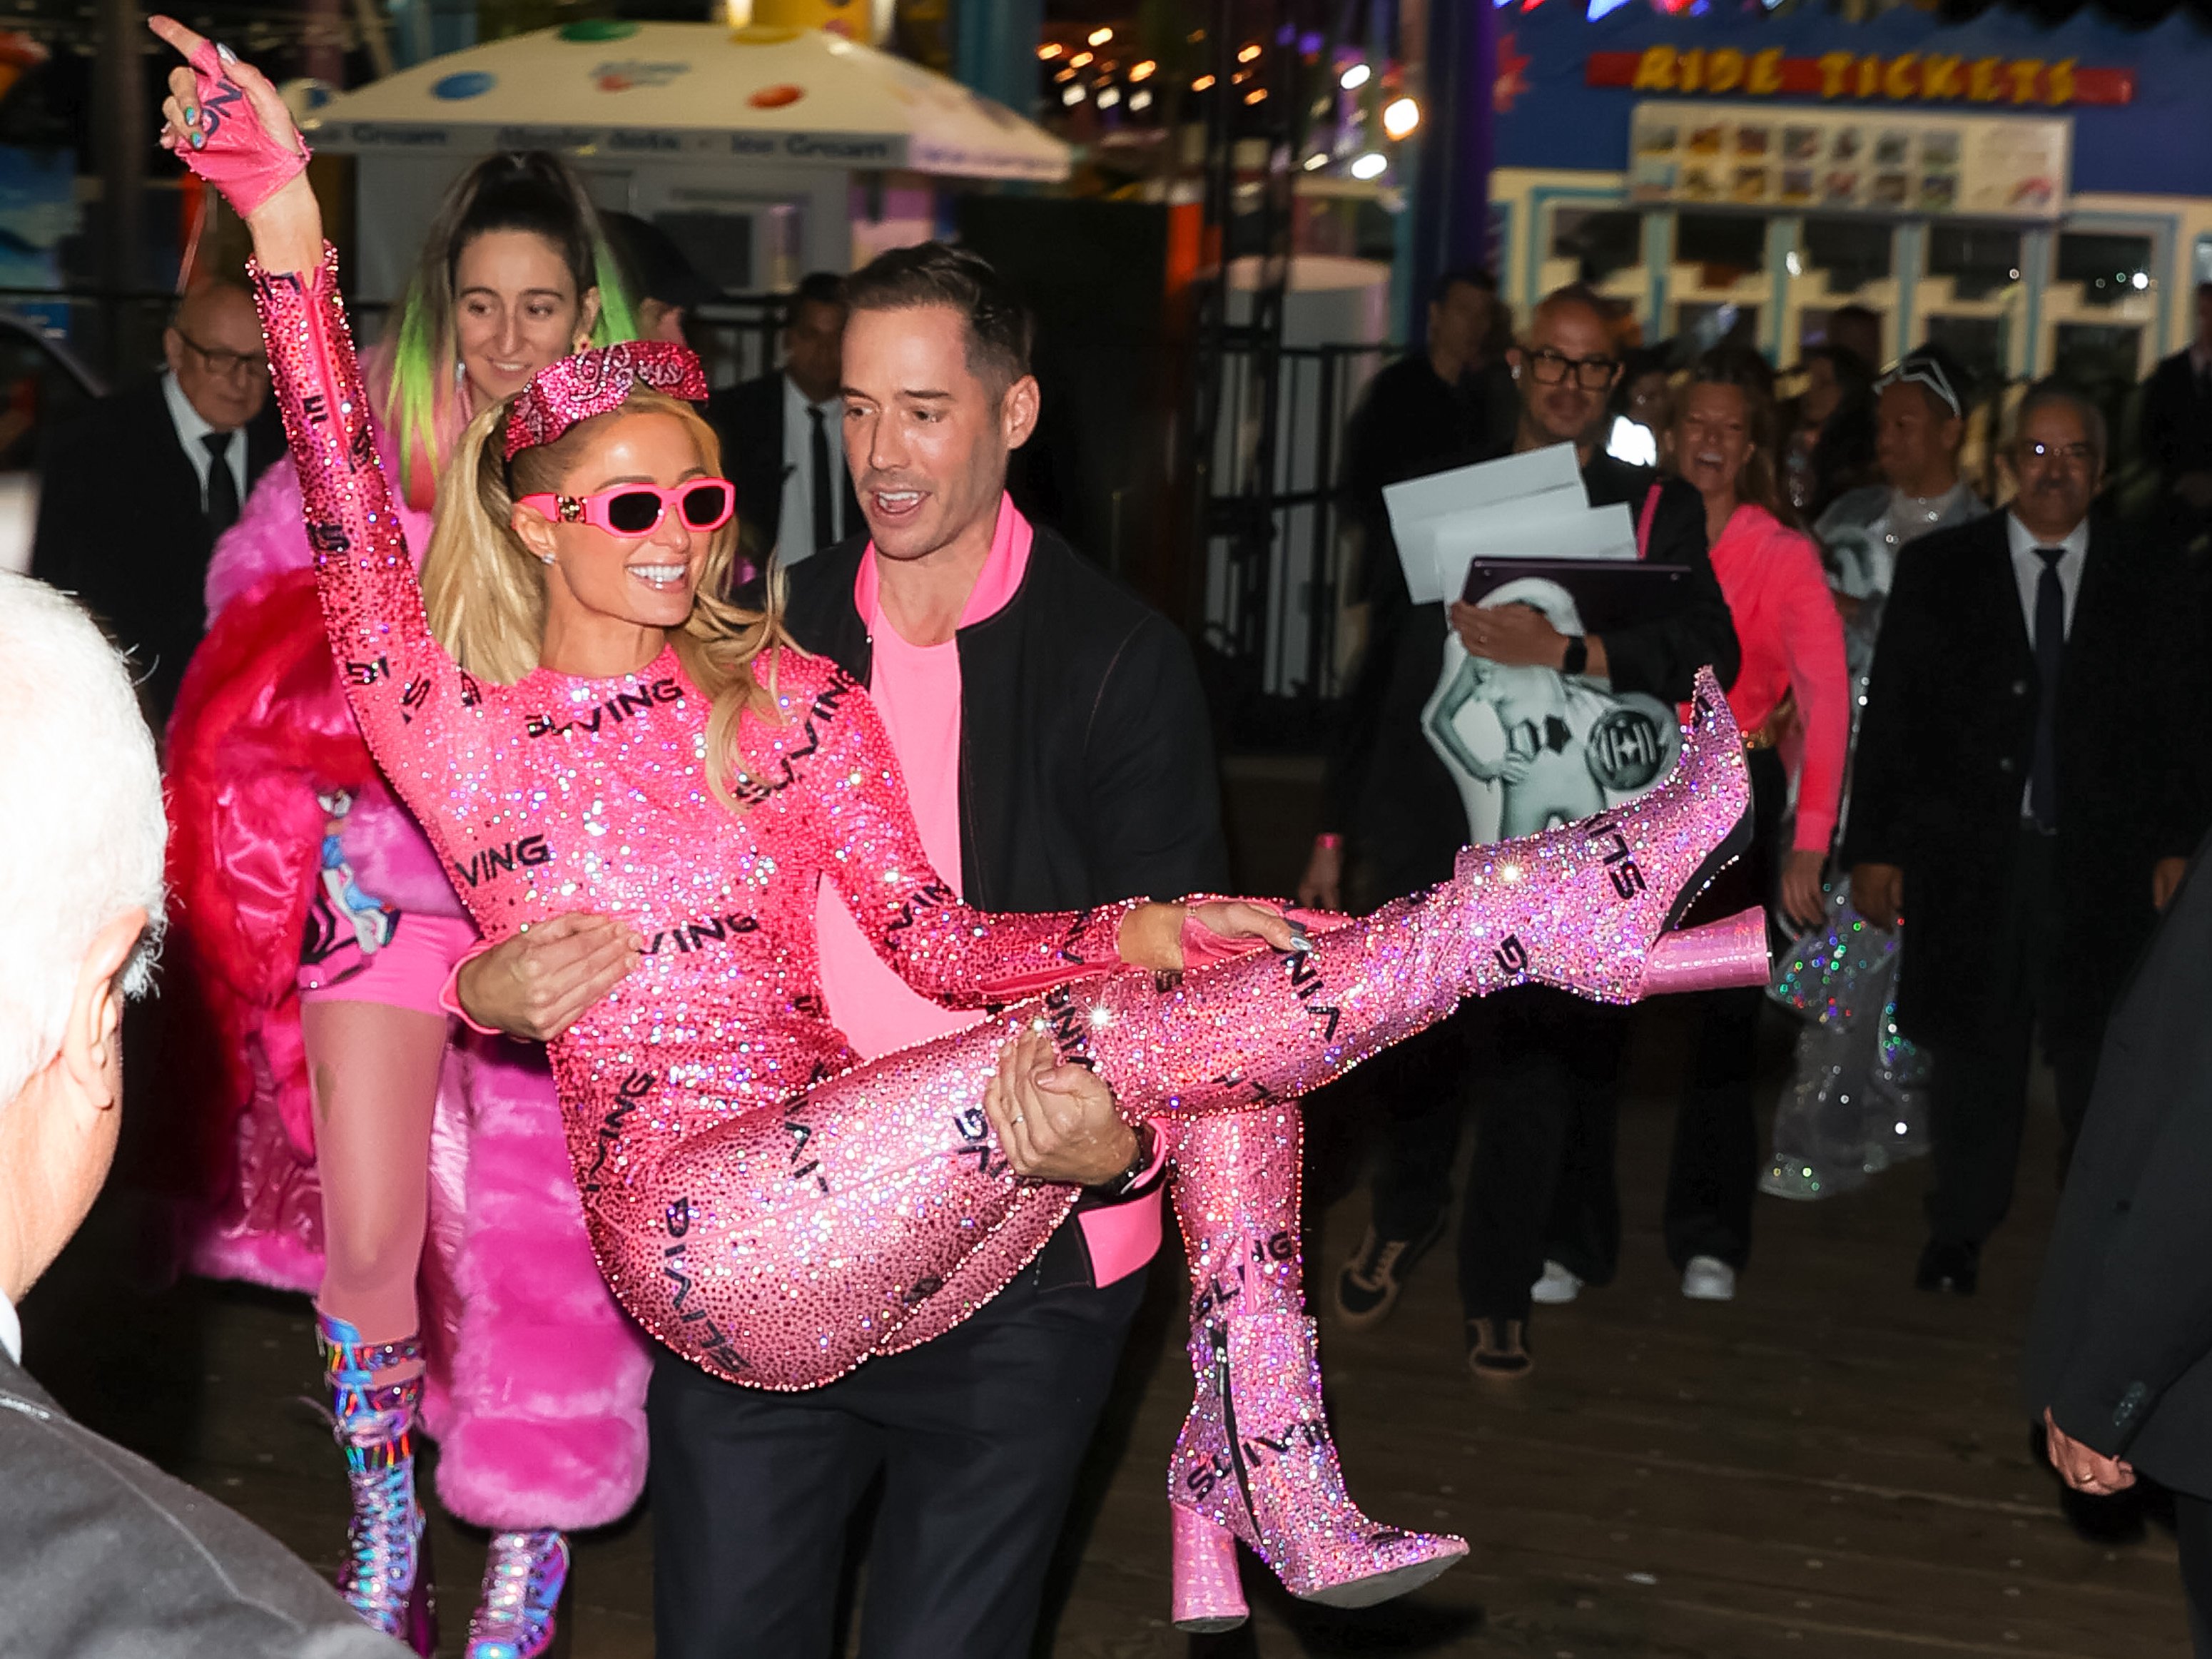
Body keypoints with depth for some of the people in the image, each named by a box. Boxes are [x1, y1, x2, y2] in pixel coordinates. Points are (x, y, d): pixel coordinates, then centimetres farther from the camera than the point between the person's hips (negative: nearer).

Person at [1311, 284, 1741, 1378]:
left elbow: (1708, 654, -12)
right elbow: (1381, 669, 11)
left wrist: (1561, 650, -24)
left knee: (1534, 1069, 3)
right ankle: (1405, 1217, 39)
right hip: (1433, 826, 1)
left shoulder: (1654, 510, 4)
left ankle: (1497, 1296, 20)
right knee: (1419, 1055, 10)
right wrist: (1335, 831, 11)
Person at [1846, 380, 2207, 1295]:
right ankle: (1957, 1236, 20)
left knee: (2100, 1049, 2)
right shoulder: (1937, 568, 5)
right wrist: (1874, 845, -1)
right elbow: (1889, 713, 3)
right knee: (1973, 1049, 8)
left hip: (2099, 863, 0)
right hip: (1971, 857, 0)